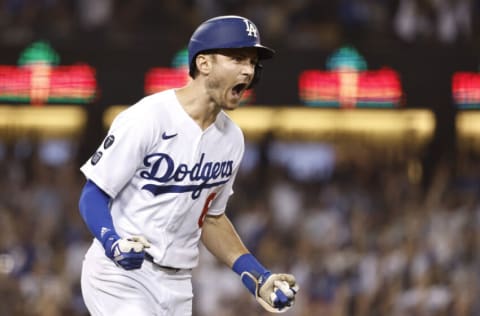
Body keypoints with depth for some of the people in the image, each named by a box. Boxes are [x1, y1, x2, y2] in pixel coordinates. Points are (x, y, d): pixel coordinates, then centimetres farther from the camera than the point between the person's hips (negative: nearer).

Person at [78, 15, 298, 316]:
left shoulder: (232, 138, 6)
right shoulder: (146, 118, -16)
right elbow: (92, 196, -13)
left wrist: (258, 278, 10)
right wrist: (113, 244, -32)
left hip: (178, 285, 7)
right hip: (121, 276, -7)